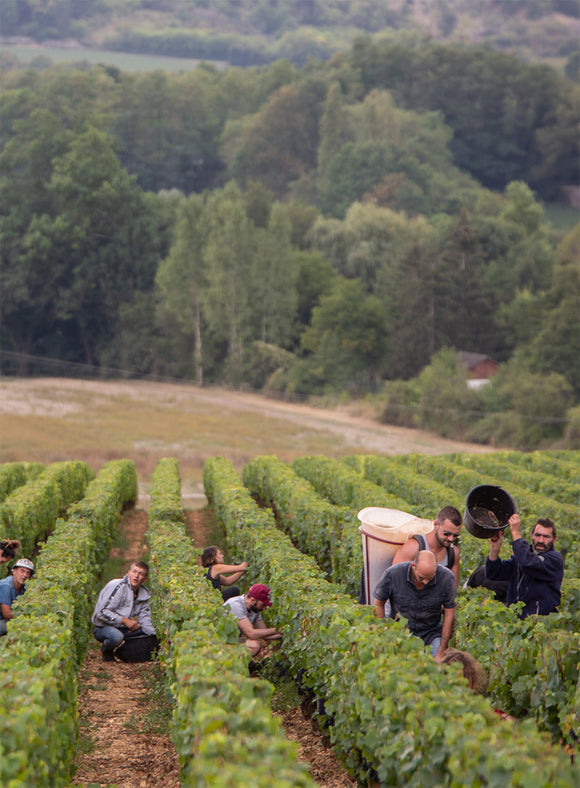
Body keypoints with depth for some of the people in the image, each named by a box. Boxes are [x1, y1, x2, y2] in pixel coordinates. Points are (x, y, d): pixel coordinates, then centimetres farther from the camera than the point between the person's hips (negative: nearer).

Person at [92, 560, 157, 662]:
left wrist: (154, 635, -11)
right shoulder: (117, 586, -18)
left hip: (124, 629, 7)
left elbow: (144, 618, 6)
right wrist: (125, 621, -28)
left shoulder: (144, 593, 5)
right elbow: (102, 612, -23)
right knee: (116, 636, -40)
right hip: (103, 627, -7)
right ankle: (106, 652, -4)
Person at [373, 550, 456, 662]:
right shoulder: (393, 574, -19)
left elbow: (449, 614, -7)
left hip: (431, 633, 0)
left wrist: (441, 652, -7)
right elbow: (378, 604, -2)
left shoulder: (446, 578, -17)